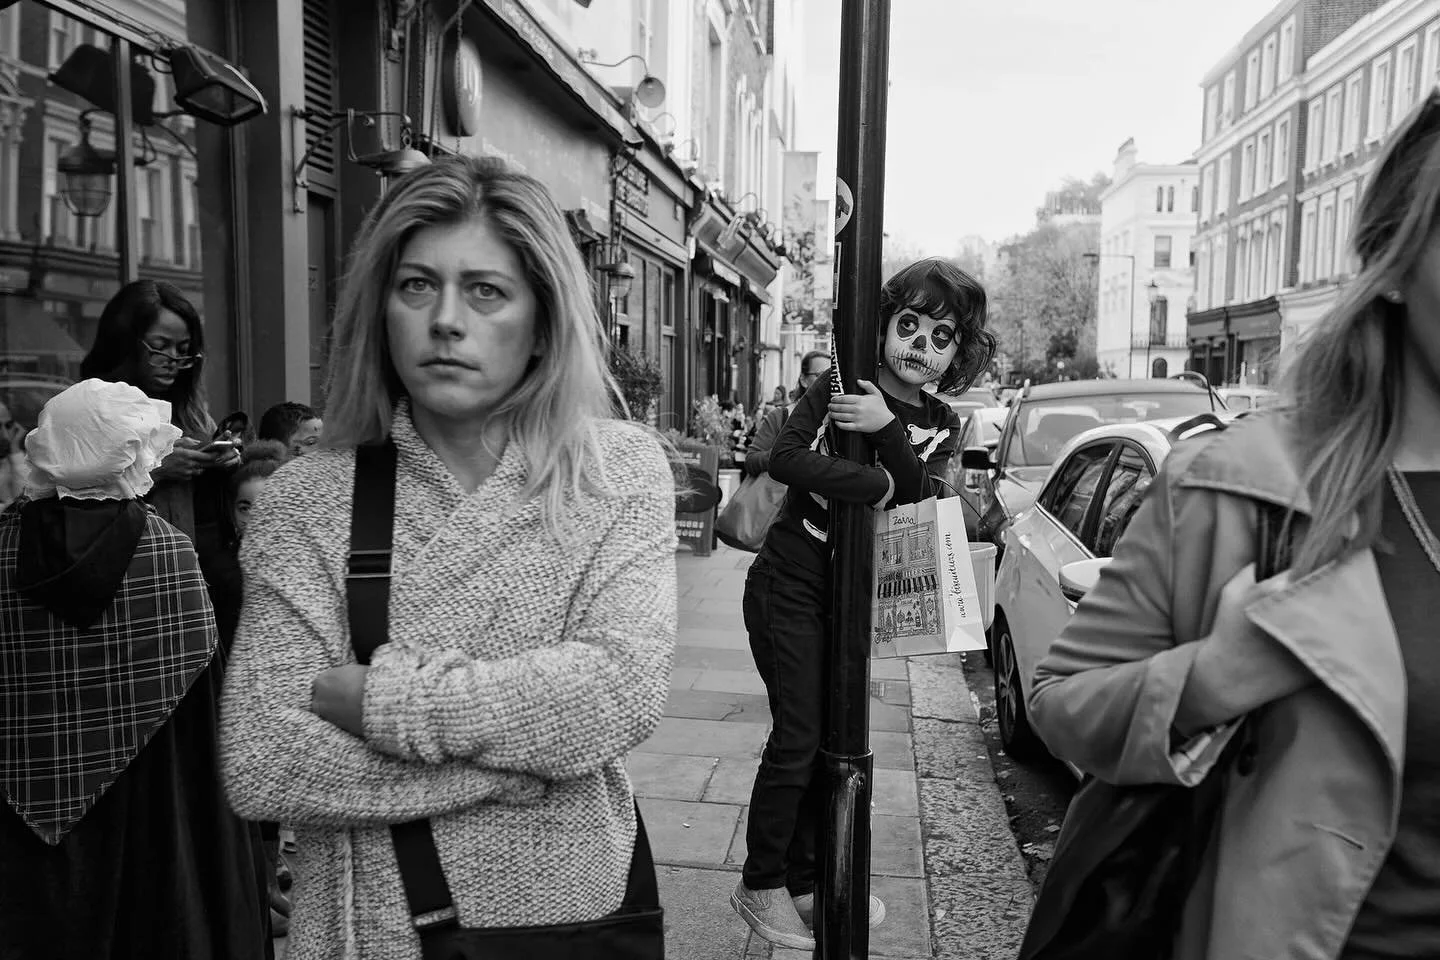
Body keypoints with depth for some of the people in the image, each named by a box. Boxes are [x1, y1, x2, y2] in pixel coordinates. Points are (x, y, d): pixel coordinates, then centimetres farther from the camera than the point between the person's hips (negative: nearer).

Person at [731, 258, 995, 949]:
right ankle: (760, 886, 13)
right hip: (790, 583, -5)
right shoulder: (837, 385, -8)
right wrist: (878, 485, -23)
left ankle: (803, 881, 27)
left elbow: (920, 495, -13)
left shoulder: (940, 426, 5)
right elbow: (786, 458, -24)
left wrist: (886, 429, -28)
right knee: (798, 737, -5)